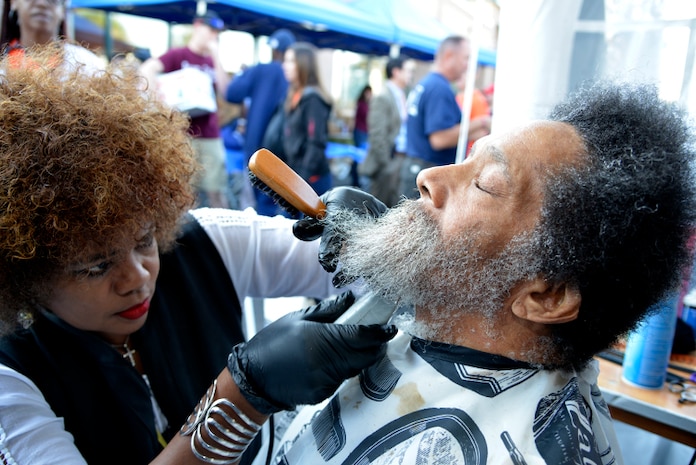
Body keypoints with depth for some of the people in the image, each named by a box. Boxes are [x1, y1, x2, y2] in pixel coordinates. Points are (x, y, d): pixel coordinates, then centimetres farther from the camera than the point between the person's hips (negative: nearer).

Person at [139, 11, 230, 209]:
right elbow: (146, 69, -10)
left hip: (211, 135, 4)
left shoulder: (212, 62, 17)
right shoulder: (178, 55, 3)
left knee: (216, 189, 3)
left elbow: (225, 89, 5)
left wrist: (216, 57, 2)